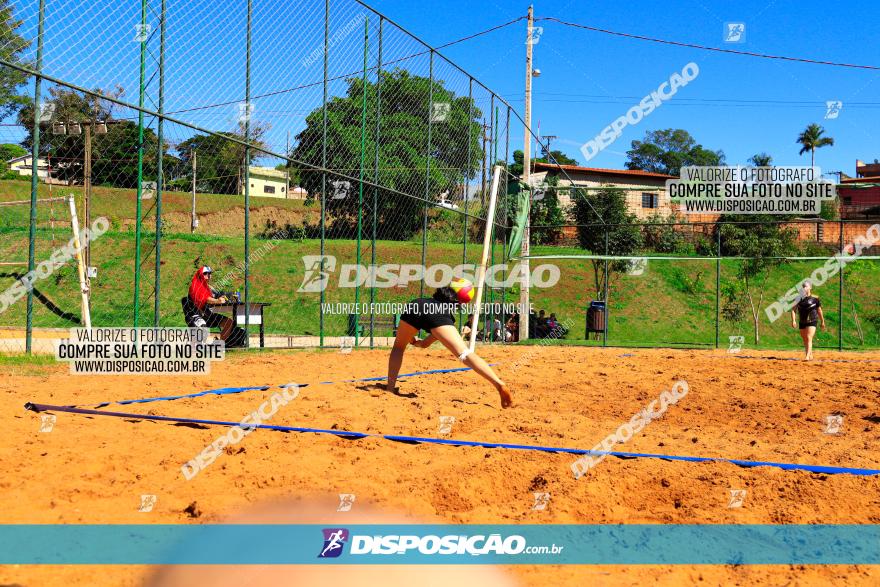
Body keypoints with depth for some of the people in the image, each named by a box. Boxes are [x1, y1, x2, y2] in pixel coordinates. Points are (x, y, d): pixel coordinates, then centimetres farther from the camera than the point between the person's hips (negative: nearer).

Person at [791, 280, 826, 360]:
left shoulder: (815, 299, -2)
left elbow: (819, 311, 7)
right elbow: (793, 309, 2)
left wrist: (822, 322, 12)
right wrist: (793, 321, -10)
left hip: (812, 321, -5)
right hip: (802, 322, 5)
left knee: (809, 338, -17)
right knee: (805, 340, 12)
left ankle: (807, 356, -24)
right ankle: (810, 355, 29)